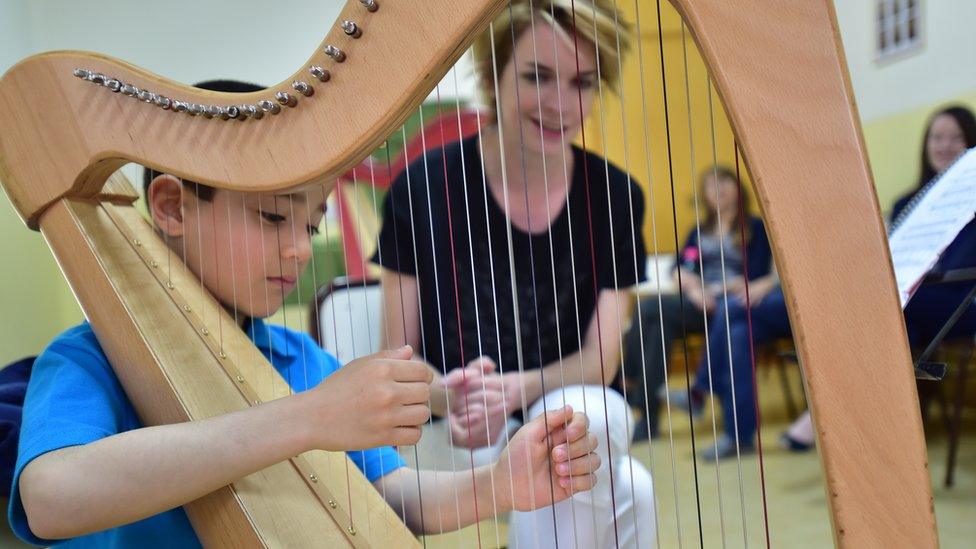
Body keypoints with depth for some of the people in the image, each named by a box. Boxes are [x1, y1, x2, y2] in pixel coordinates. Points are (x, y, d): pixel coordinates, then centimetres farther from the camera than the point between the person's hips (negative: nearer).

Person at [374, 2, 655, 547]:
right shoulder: (425, 186, -11)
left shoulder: (615, 195, -5)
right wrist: (445, 395, -30)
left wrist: (516, 390, -28)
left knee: (590, 414, -35)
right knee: (627, 495, -32)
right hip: (455, 436, -2)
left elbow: (599, 359, -6)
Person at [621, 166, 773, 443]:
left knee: (650, 307, -27)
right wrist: (694, 287, -10)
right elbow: (679, 269, 12)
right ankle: (648, 414, -34)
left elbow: (755, 279, -2)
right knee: (660, 323, -31)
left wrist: (711, 291, -14)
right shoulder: (700, 232, 26)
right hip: (698, 303, 4)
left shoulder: (755, 228, 11)